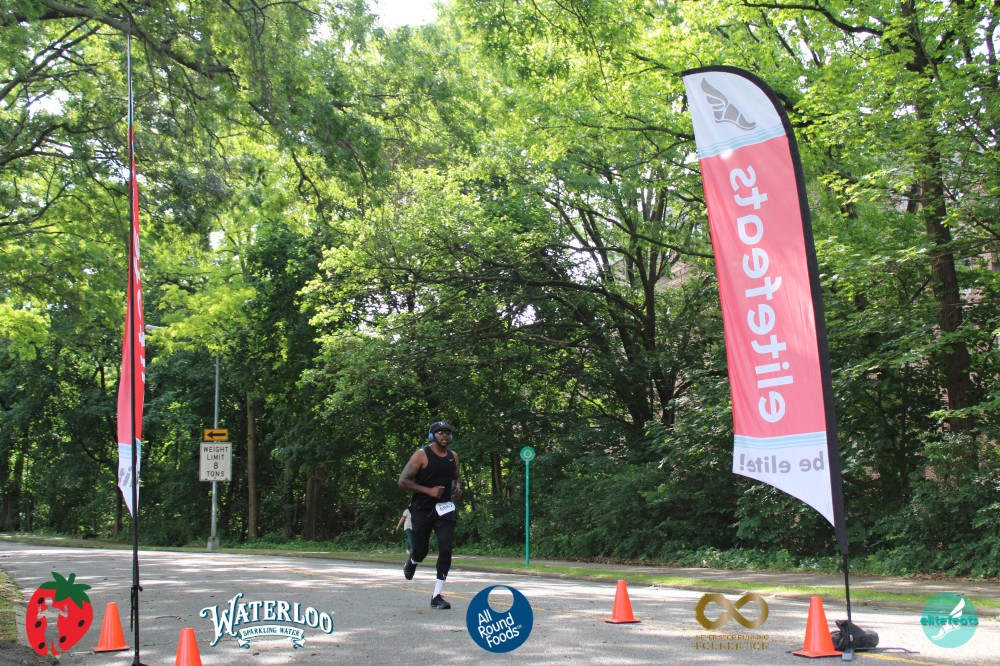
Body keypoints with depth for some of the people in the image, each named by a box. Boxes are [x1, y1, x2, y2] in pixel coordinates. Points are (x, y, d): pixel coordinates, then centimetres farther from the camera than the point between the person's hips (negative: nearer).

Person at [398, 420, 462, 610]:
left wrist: (458, 488, 5)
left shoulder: (453, 456, 8)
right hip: (422, 509, -3)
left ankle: (436, 596, -4)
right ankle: (411, 563, 44)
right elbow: (403, 481, -12)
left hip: (444, 509, 3)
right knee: (420, 551, 5)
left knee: (446, 550, -11)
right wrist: (428, 490, -20)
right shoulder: (422, 455, -9)